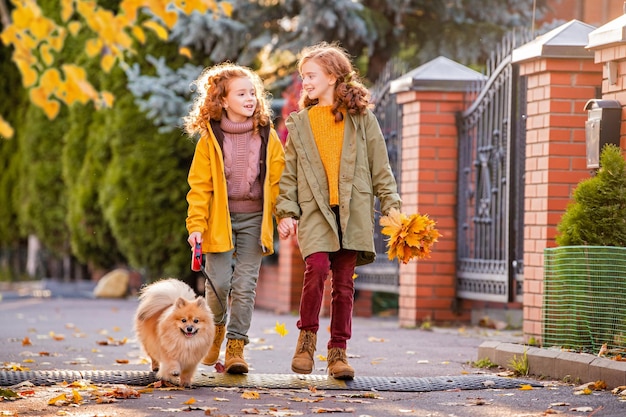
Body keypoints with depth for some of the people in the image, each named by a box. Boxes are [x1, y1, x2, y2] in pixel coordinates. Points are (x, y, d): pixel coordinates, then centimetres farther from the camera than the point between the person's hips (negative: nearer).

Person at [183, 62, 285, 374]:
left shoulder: (267, 137, 5)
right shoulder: (210, 139, 0)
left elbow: (278, 181, 7)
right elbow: (199, 185, -1)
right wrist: (196, 225, -7)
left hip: (254, 219, 1)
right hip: (220, 220, -1)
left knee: (245, 284, -4)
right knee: (219, 282, -5)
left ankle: (236, 346, 1)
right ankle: (217, 328, 24)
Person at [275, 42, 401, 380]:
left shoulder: (362, 119, 7)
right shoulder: (299, 123, 13)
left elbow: (380, 168, 8)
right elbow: (289, 173, 12)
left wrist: (392, 208, 0)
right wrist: (286, 211, 0)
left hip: (353, 212, 0)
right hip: (314, 210, 0)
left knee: (344, 282, 0)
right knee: (317, 267, -21)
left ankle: (338, 351, 10)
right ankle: (307, 337, -3)